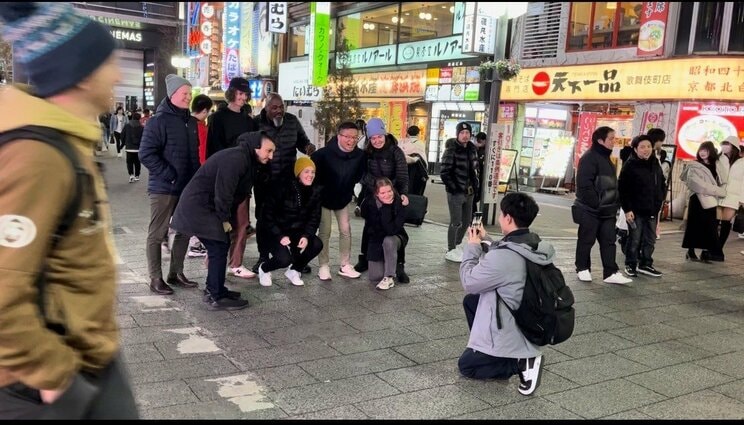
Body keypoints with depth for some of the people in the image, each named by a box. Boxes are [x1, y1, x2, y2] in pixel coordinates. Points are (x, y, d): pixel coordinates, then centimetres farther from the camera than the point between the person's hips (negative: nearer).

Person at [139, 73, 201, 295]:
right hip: (163, 188, -7)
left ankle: (176, 273, 26)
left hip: (188, 187, 8)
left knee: (184, 231, 13)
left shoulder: (191, 121, 12)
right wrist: (169, 175, -20)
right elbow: (146, 154, -17)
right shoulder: (158, 121, -11)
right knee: (157, 234, 3)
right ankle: (156, 279, 10)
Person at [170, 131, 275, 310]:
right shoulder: (235, 159, -23)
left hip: (203, 206, 10)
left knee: (221, 246, 15)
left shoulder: (247, 161, 11)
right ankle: (217, 298, -1)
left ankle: (213, 289, 26)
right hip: (198, 207, -10)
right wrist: (224, 219, -14)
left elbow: (237, 193, 14)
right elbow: (223, 192, -25)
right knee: (219, 248, -9)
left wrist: (227, 218, 8)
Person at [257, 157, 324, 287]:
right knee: (284, 259, -29)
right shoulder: (282, 187, -16)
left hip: (298, 231, 5)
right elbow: (267, 214, -13)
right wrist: (280, 236, -23)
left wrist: (307, 235, -17)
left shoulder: (315, 191, -2)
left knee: (317, 244, -24)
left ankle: (294, 270, 4)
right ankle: (264, 269, 9)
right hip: (278, 233, -4)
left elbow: (314, 217, 1)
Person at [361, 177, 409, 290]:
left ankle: (389, 278, -22)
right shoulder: (369, 204, -17)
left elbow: (391, 230, -31)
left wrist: (386, 207, -34)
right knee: (374, 277, -12)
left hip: (395, 238, -1)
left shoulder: (399, 202, -22)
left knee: (388, 241, -39)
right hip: (376, 241, 2)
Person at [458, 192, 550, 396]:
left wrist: (472, 247, -5)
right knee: (470, 301, 23)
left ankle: (522, 363, -3)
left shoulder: (505, 256, -31)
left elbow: (469, 282, -16)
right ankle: (484, 349, 19)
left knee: (466, 365, 12)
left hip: (512, 335, -9)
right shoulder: (533, 247, -5)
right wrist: (485, 241, 7)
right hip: (529, 324, 9)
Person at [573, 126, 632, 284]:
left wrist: (613, 205, 13)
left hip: (607, 210, 9)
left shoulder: (606, 158, 15)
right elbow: (585, 185, -21)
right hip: (590, 210, -9)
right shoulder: (589, 158, -14)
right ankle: (582, 269, 18)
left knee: (609, 241, 6)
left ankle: (611, 273, 9)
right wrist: (596, 204, -20)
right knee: (586, 240, 4)